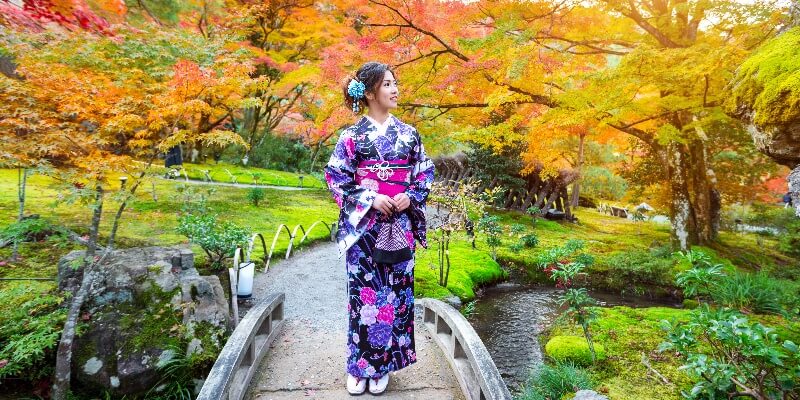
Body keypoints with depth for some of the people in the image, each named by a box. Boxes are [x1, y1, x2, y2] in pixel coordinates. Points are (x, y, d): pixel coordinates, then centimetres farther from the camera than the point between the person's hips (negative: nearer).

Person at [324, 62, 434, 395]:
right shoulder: (352, 135, -1)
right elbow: (335, 177, -3)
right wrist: (370, 199, -14)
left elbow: (425, 173, 10)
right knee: (363, 292, 3)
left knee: (395, 291, 7)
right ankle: (358, 365, 22)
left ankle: (383, 365, 25)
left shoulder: (409, 134, 7)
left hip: (400, 226, 3)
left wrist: (410, 197, -8)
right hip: (363, 225, -2)